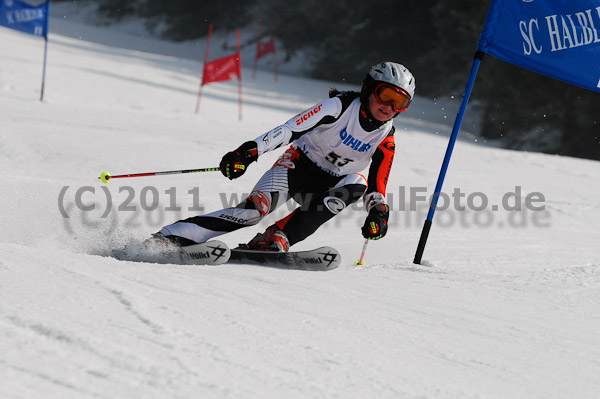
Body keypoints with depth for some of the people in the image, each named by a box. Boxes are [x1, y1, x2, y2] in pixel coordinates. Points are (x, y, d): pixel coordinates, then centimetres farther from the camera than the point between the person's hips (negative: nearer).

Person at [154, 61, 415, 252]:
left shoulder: (385, 141, -5)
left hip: (326, 186, 4)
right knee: (257, 207, -28)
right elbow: (289, 129, -24)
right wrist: (249, 151, -37)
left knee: (357, 184, -30)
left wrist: (378, 212, -22)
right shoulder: (341, 106, -17)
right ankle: (166, 238, -28)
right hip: (298, 165, -4)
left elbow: (377, 187, 1)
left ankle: (277, 238, -33)